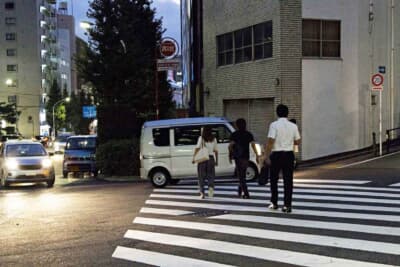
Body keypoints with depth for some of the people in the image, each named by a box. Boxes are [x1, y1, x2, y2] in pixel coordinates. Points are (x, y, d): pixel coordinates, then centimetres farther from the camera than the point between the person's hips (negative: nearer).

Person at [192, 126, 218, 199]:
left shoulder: (201, 138, -2)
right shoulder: (214, 139, 6)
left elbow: (197, 148, -13)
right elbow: (216, 151, 10)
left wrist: (194, 157, -14)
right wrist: (216, 160, 17)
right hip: (211, 158, 2)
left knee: (201, 176, 7)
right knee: (210, 175, 9)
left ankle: (202, 193, 8)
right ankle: (211, 187, -19)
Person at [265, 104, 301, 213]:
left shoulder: (274, 125, -10)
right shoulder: (293, 126, 1)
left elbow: (270, 141, -15)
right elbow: (297, 142, 8)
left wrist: (267, 156, -9)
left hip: (276, 154, -2)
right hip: (289, 155, 2)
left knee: (274, 179, 14)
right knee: (288, 180, 5)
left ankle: (274, 203, 21)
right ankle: (287, 205, 3)